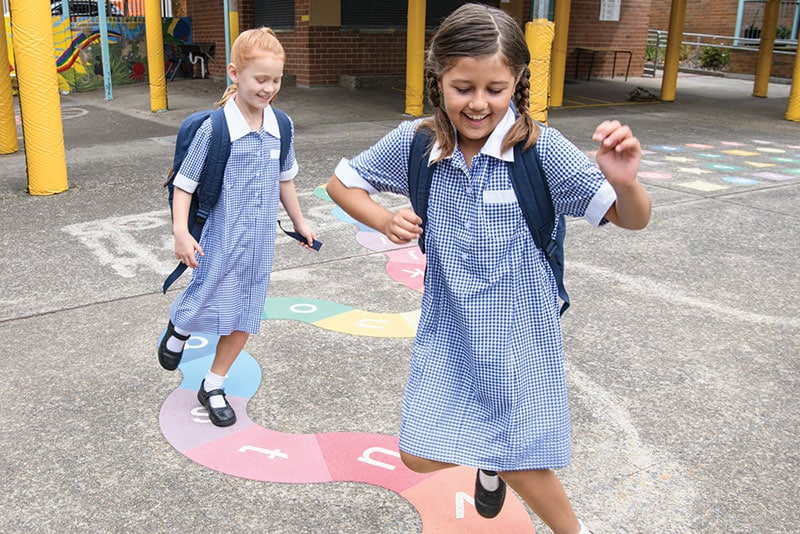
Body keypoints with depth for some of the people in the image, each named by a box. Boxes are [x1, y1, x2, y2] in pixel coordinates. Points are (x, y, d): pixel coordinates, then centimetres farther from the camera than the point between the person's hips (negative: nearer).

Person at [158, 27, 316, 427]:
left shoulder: (280, 127, 0)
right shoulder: (215, 127, -16)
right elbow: (185, 182, -10)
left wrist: (299, 222, 22)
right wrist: (180, 232, -18)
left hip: (261, 240, 5)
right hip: (222, 238, -5)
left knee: (243, 316, 12)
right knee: (206, 307, 5)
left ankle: (213, 386, 30)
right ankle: (178, 329, 43)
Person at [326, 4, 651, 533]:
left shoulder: (541, 148, -19)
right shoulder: (413, 143, -10)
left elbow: (632, 219, -19)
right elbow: (342, 181, 7)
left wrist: (625, 184, -41)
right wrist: (385, 221, -11)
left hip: (518, 331, -3)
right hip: (448, 330, 4)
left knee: (522, 468, 6)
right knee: (421, 457, 11)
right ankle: (488, 457, 45)